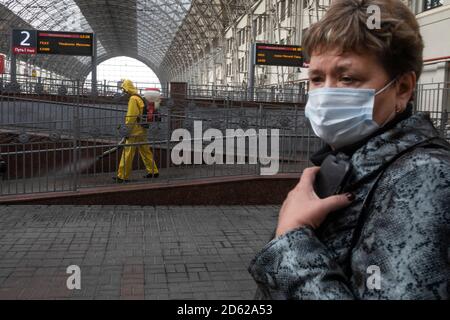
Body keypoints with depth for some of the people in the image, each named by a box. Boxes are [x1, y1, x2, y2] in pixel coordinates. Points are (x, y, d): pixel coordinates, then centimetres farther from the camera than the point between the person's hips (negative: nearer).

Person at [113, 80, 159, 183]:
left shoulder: (133, 99, -13)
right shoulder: (140, 98, 15)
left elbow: (131, 117, -18)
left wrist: (127, 131, -13)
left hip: (135, 131, -9)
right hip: (142, 131, 9)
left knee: (127, 154, -4)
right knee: (145, 151, 16)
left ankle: (122, 176, 0)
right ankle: (153, 171, 21)